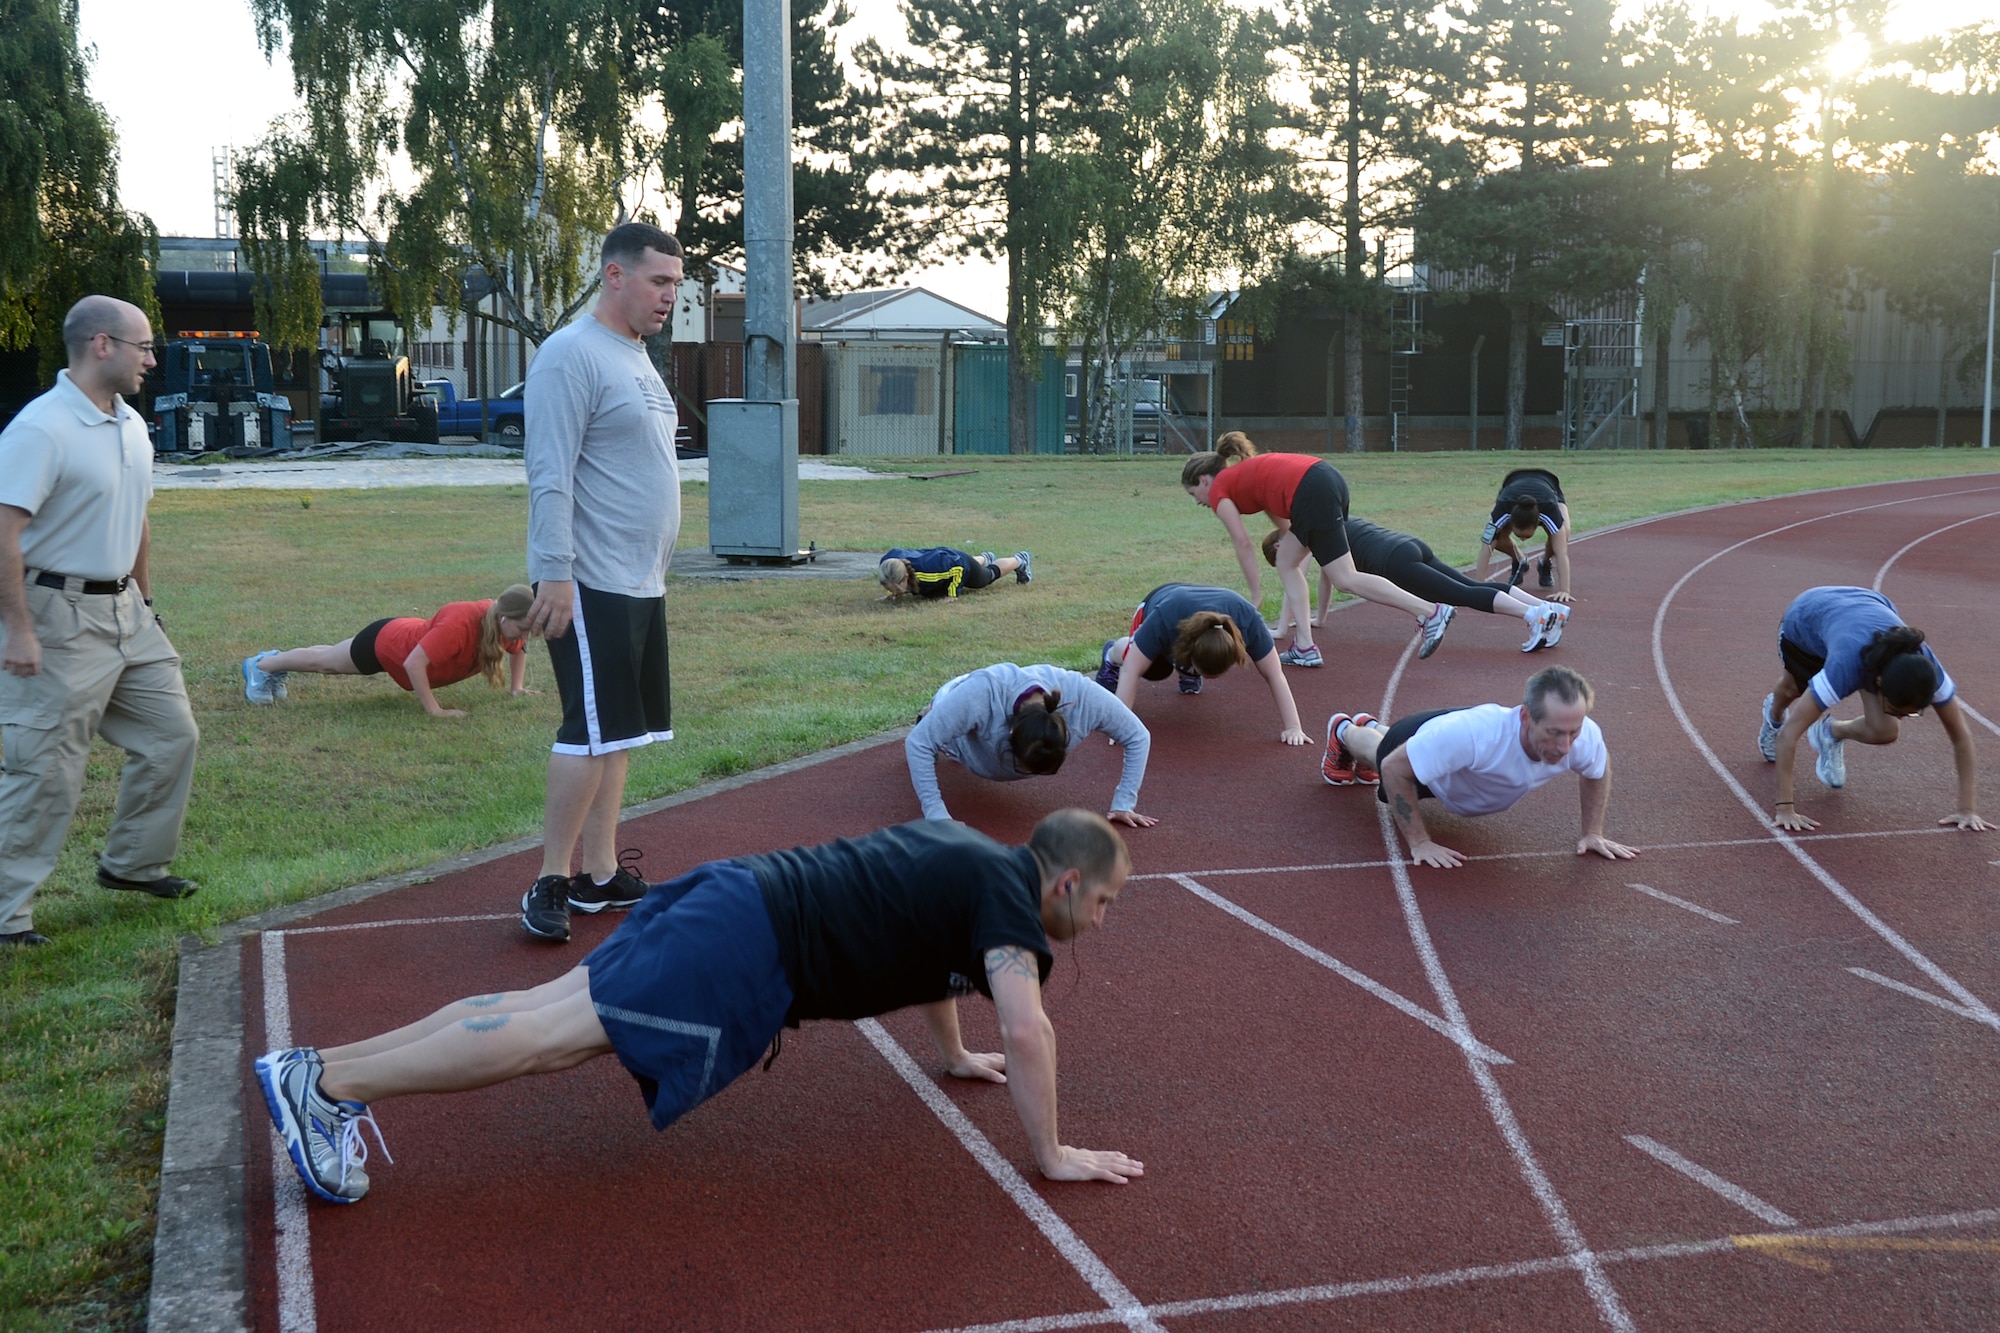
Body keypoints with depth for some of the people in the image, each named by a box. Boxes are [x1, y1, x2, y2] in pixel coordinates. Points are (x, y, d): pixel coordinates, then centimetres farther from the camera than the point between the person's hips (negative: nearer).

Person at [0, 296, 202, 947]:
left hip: (125, 612, 9)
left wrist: (143, 602, 20)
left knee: (171, 734, 15)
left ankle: (130, 863, 32)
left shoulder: (132, 425, 9)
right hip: (60, 620, -9)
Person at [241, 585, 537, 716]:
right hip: (385, 642, -7)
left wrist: (516, 686, -4)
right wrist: (433, 709, -40)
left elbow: (520, 648, 3)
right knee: (325, 662, 20)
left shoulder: (505, 624, -22)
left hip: (410, 633, 7)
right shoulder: (460, 624, -44)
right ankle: (260, 666, 45)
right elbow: (414, 663, -44)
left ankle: (275, 662, 56)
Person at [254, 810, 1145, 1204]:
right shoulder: (1007, 896, -5)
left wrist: (953, 1054, 46)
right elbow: (1027, 1029, -16)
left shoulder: (966, 854, 23)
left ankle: (324, 1070, 2)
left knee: (551, 1007, 5)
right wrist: (1052, 1155, -6)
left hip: (733, 901, 9)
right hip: (748, 955, -9)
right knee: (557, 1036, -12)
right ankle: (326, 1086, -14)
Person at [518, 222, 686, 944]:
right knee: (591, 733, -9)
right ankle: (550, 883, 0)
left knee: (615, 734, 11)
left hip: (640, 585, 9)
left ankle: (600, 875, 18)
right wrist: (554, 574, -23)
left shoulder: (637, 357, 18)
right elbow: (550, 476, -18)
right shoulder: (572, 355, -12)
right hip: (591, 585, -9)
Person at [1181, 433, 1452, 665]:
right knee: (1286, 562, 19)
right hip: (1328, 477, 9)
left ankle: (1431, 612, -11)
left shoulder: (1219, 490, 11)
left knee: (1346, 579, -7)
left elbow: (1244, 545, 7)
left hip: (1311, 493, -9)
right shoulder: (1242, 476, 34)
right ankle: (1305, 649, 13)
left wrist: (1255, 595, 15)